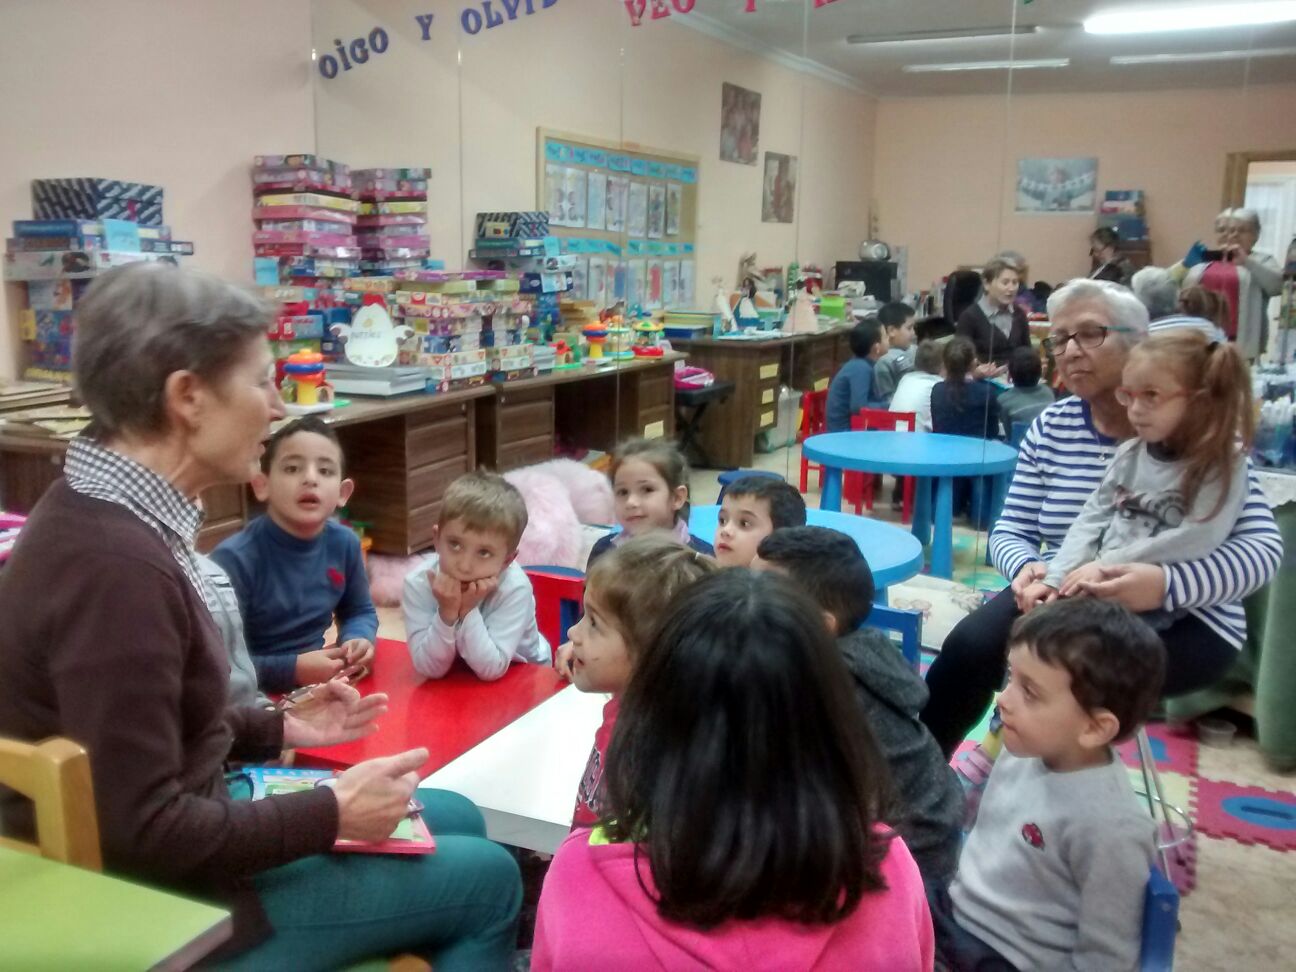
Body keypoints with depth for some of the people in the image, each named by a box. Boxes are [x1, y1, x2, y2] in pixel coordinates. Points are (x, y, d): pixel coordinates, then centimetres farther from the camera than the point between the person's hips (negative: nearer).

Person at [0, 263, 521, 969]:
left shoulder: (106, 515, 1)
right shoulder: (115, 563, -31)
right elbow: (144, 834, -28)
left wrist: (279, 728, 9)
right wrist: (332, 815, -18)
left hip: (180, 833, 9)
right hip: (160, 903, -9)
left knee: (460, 821, 18)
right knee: (488, 876, 1)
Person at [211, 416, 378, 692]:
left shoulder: (344, 544, -3)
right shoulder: (235, 559, -17)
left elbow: (360, 610, 15)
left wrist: (358, 639, -4)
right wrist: (292, 669, -23)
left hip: (318, 686, 6)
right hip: (254, 699, -6)